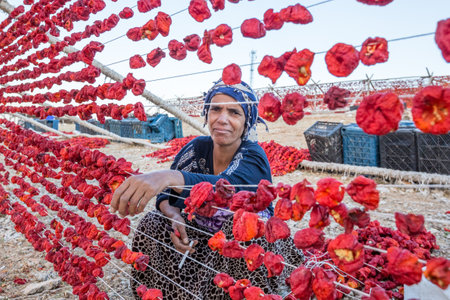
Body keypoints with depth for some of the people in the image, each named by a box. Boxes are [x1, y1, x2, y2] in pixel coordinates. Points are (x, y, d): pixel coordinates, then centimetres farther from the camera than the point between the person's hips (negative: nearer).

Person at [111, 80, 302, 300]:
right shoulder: (198, 147, -8)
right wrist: (173, 215, -32)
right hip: (205, 233, 4)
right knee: (152, 223, -15)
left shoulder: (254, 156, -23)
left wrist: (169, 177, -62)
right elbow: (166, 194, -9)